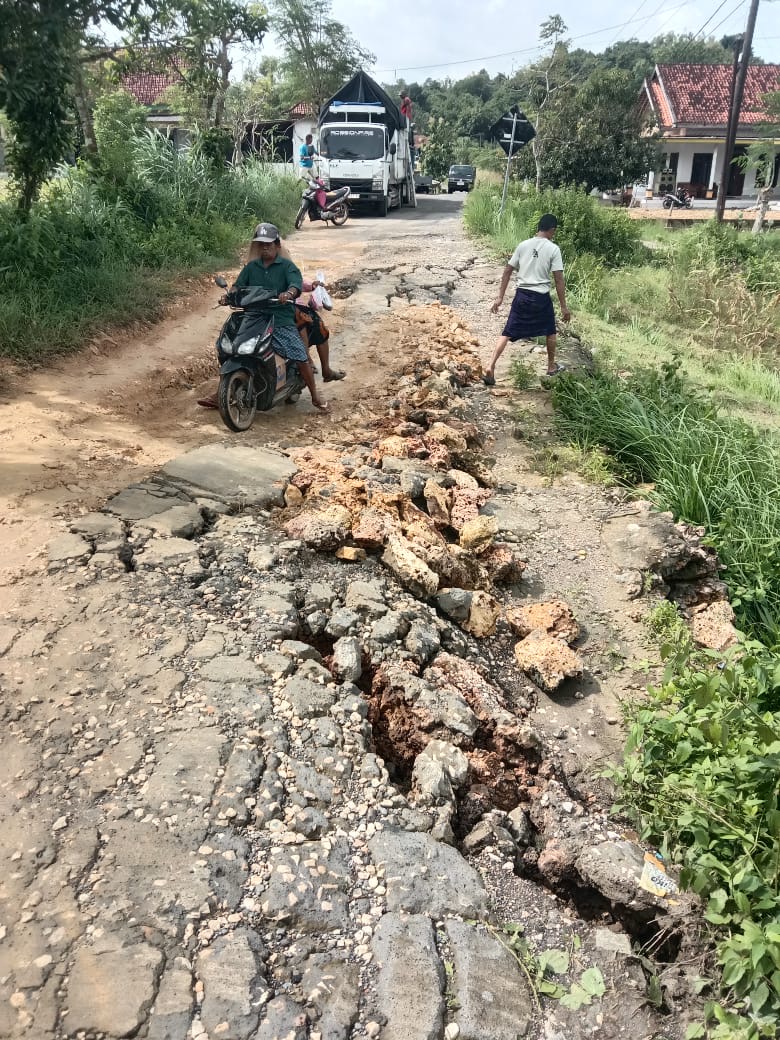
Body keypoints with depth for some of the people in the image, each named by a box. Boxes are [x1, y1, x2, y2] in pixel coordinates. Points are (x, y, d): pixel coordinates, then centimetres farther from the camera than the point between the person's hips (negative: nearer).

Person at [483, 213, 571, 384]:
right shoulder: (553, 249, -6)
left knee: (508, 333, 3)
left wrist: (500, 297, 10)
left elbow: (507, 271, 5)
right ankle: (551, 366, 34)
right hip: (541, 297, -2)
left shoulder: (523, 245, 4)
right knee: (550, 332, 21)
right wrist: (564, 306, -4)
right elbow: (559, 279, -9)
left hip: (522, 295, 2)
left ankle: (491, 367, -11)